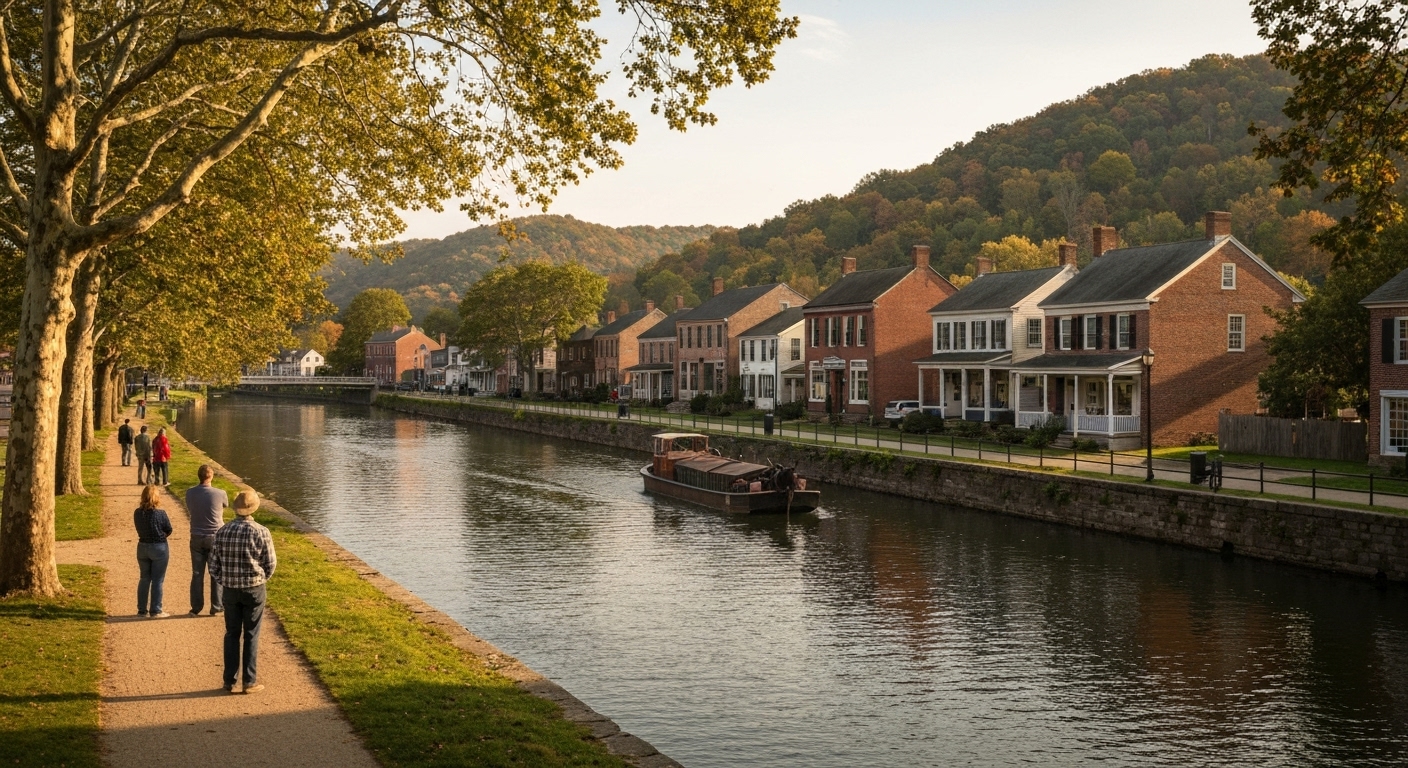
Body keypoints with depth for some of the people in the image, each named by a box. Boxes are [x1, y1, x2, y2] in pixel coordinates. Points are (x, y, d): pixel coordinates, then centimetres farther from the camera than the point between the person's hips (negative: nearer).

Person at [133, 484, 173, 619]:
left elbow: (140, 529, 7)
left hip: (142, 547, 5)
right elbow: (169, 531, -7)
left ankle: (142, 610, 23)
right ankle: (155, 611, 7)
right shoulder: (160, 514, -19)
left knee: (144, 579, 16)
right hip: (159, 548, -5)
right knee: (157, 580, 4)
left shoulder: (137, 513, -4)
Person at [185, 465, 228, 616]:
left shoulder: (190, 493, -6)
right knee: (216, 573, 9)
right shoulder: (220, 494, -14)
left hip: (196, 537, 3)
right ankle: (216, 607, 13)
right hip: (215, 537, -3)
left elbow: (190, 510, 9)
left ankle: (196, 608, 16)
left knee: (197, 574, 11)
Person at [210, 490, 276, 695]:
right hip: (254, 590, -3)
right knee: (251, 636, 6)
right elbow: (271, 564, -4)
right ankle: (250, 682, 10)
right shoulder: (261, 532, -12)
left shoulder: (222, 531, -3)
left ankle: (229, 681, 17)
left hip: (230, 590, 3)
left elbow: (214, 564, 1)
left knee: (232, 634, 13)